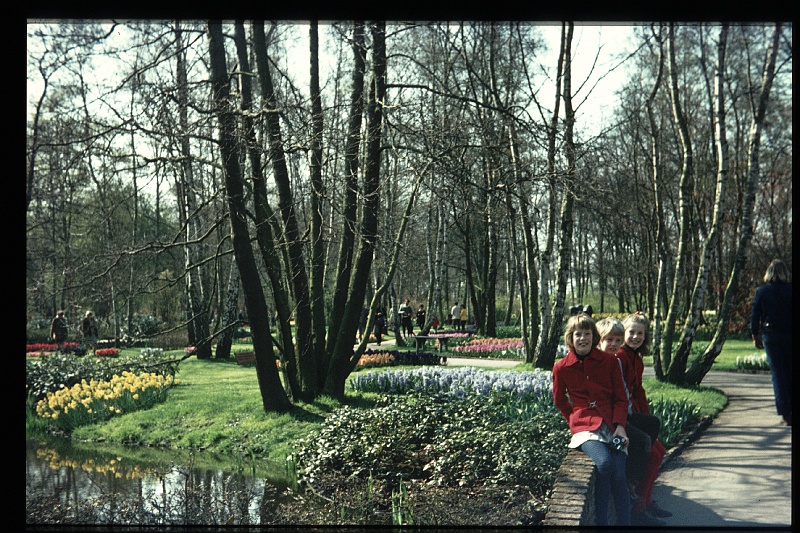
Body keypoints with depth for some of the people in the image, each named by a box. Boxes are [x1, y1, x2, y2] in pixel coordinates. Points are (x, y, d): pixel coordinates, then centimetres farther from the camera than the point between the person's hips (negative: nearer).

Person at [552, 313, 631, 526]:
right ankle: (601, 521, -21)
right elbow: (560, 401, 21)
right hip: (585, 426, -1)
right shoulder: (561, 367, 6)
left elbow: (621, 397, 9)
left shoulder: (609, 361, 7)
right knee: (603, 462, -32)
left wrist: (620, 425, -5)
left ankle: (625, 523, -8)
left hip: (612, 425, 1)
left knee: (619, 474, -22)